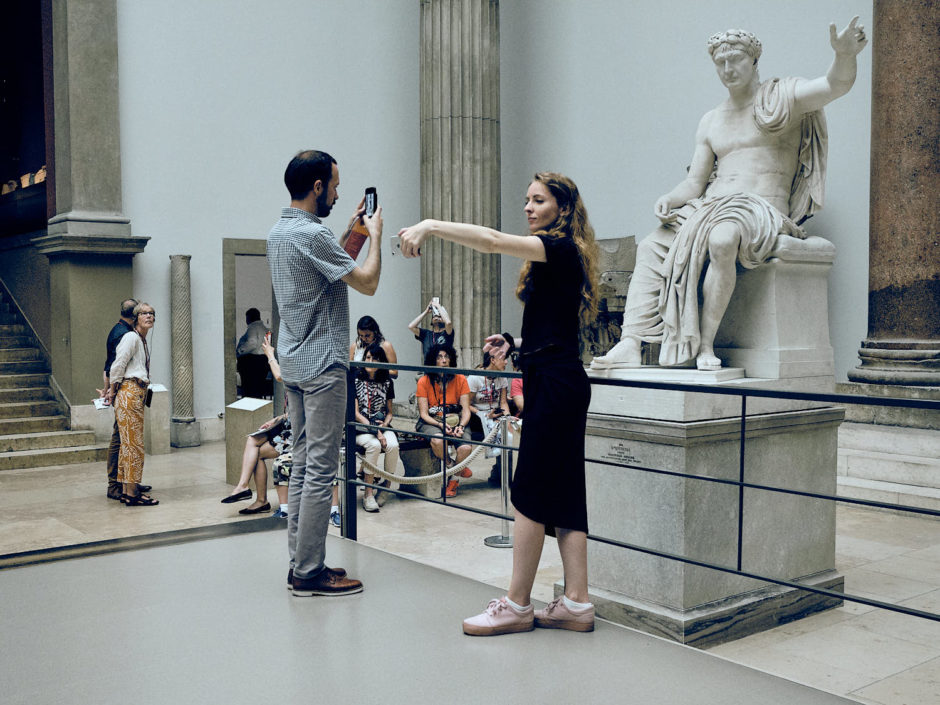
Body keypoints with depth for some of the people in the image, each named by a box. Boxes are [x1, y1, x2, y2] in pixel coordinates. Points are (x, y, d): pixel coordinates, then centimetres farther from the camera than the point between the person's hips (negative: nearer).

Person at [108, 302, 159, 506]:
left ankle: (126, 490, 17)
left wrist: (113, 390, 17)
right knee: (134, 443, -9)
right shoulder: (131, 337, -9)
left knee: (128, 443, 12)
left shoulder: (143, 342, 21)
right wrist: (113, 389, -4)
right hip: (129, 392, -10)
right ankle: (131, 494, -7)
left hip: (138, 394, 10)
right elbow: (118, 365, -13)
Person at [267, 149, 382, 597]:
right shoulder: (312, 234, -17)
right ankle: (309, 572, 0)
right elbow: (367, 282, -14)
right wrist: (375, 234, -1)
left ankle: (300, 562, 18)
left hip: (294, 363, 10)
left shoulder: (278, 232, 13)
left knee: (303, 464, 12)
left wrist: (351, 231, 21)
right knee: (321, 469, -5)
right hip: (322, 365, -10)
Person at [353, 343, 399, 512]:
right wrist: (375, 431, -16)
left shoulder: (387, 382, 10)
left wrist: (385, 424, -8)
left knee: (393, 446, -29)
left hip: (382, 426, 3)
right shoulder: (356, 380, -1)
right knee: (374, 445, -34)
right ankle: (368, 493, -25)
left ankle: (386, 487, -12)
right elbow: (355, 413, -6)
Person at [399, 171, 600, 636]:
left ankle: (517, 606, 4)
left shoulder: (561, 248, -10)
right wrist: (518, 343, 17)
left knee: (530, 492, -5)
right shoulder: (554, 256, 20)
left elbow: (493, 240, -25)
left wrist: (430, 225, -27)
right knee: (563, 492, 8)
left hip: (556, 384, -10)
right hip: (561, 383, 10)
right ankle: (576, 604, 13)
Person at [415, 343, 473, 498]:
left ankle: (453, 481, 0)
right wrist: (441, 425, -22)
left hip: (456, 421, 1)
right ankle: (452, 467, -4)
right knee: (437, 440, -36)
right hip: (431, 422, -1)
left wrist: (461, 426, -20)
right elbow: (424, 414, -5)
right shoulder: (424, 382, -3)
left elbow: (466, 410, 0)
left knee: (465, 447, -27)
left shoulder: (460, 379, 2)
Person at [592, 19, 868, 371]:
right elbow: (694, 183, 16)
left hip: (761, 209, -6)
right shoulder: (710, 122, 21)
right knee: (650, 247, -12)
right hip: (709, 208, 6)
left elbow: (837, 84, -12)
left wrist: (844, 54, -35)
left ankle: (705, 345, -31)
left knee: (722, 240, -38)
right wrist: (669, 199, -6)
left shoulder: (782, 97, 5)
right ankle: (629, 345, -20)